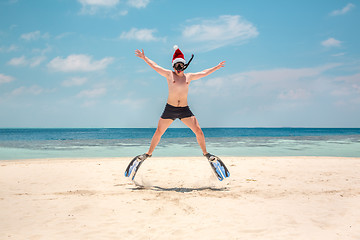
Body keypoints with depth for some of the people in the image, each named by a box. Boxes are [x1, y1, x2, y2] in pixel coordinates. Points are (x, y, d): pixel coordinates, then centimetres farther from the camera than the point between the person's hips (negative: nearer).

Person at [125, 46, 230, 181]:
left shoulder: (189, 77, 10)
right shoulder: (169, 75, 4)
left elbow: (204, 73, 21)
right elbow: (154, 66, 10)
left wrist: (217, 67, 26)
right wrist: (144, 58, 10)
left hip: (184, 109, 2)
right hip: (170, 109, -1)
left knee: (198, 131, -5)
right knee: (159, 132, 2)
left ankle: (206, 154, 11)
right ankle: (148, 154, 18)